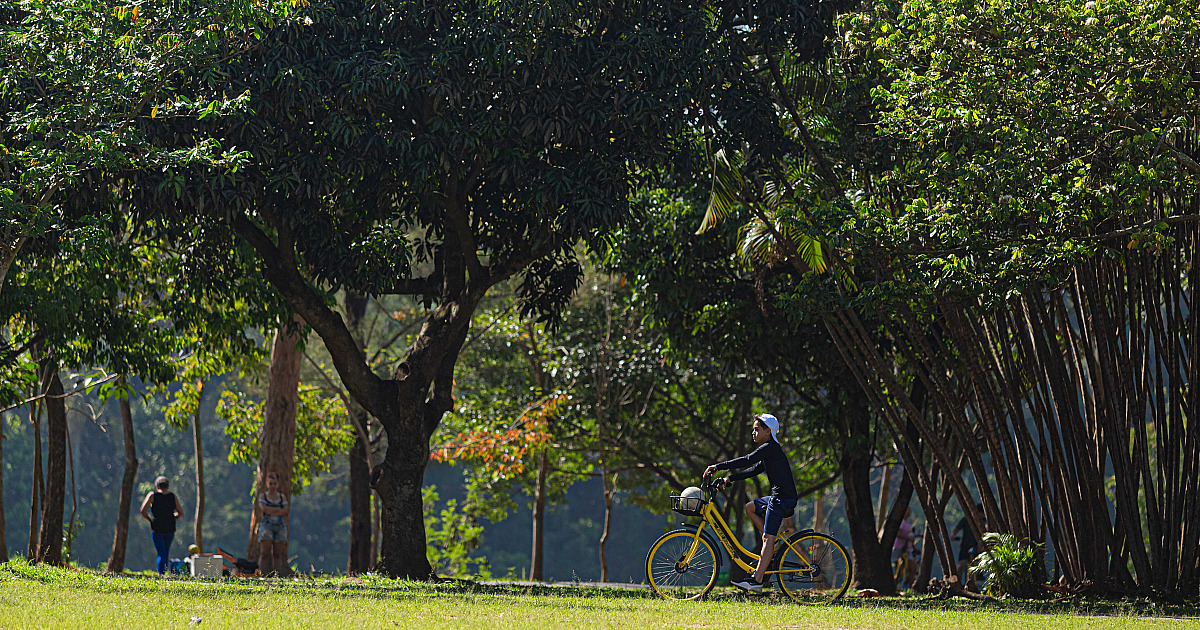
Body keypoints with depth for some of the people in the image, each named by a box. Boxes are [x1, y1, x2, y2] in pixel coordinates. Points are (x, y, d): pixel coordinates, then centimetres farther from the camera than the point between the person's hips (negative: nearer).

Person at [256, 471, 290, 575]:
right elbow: (264, 509, -12)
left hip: (280, 527, 2)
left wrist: (272, 511, -10)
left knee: (278, 554, -1)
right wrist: (280, 510, -9)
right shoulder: (263, 497, 6)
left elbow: (286, 512, -2)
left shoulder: (282, 497, 12)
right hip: (267, 527, -2)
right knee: (265, 553, -11)